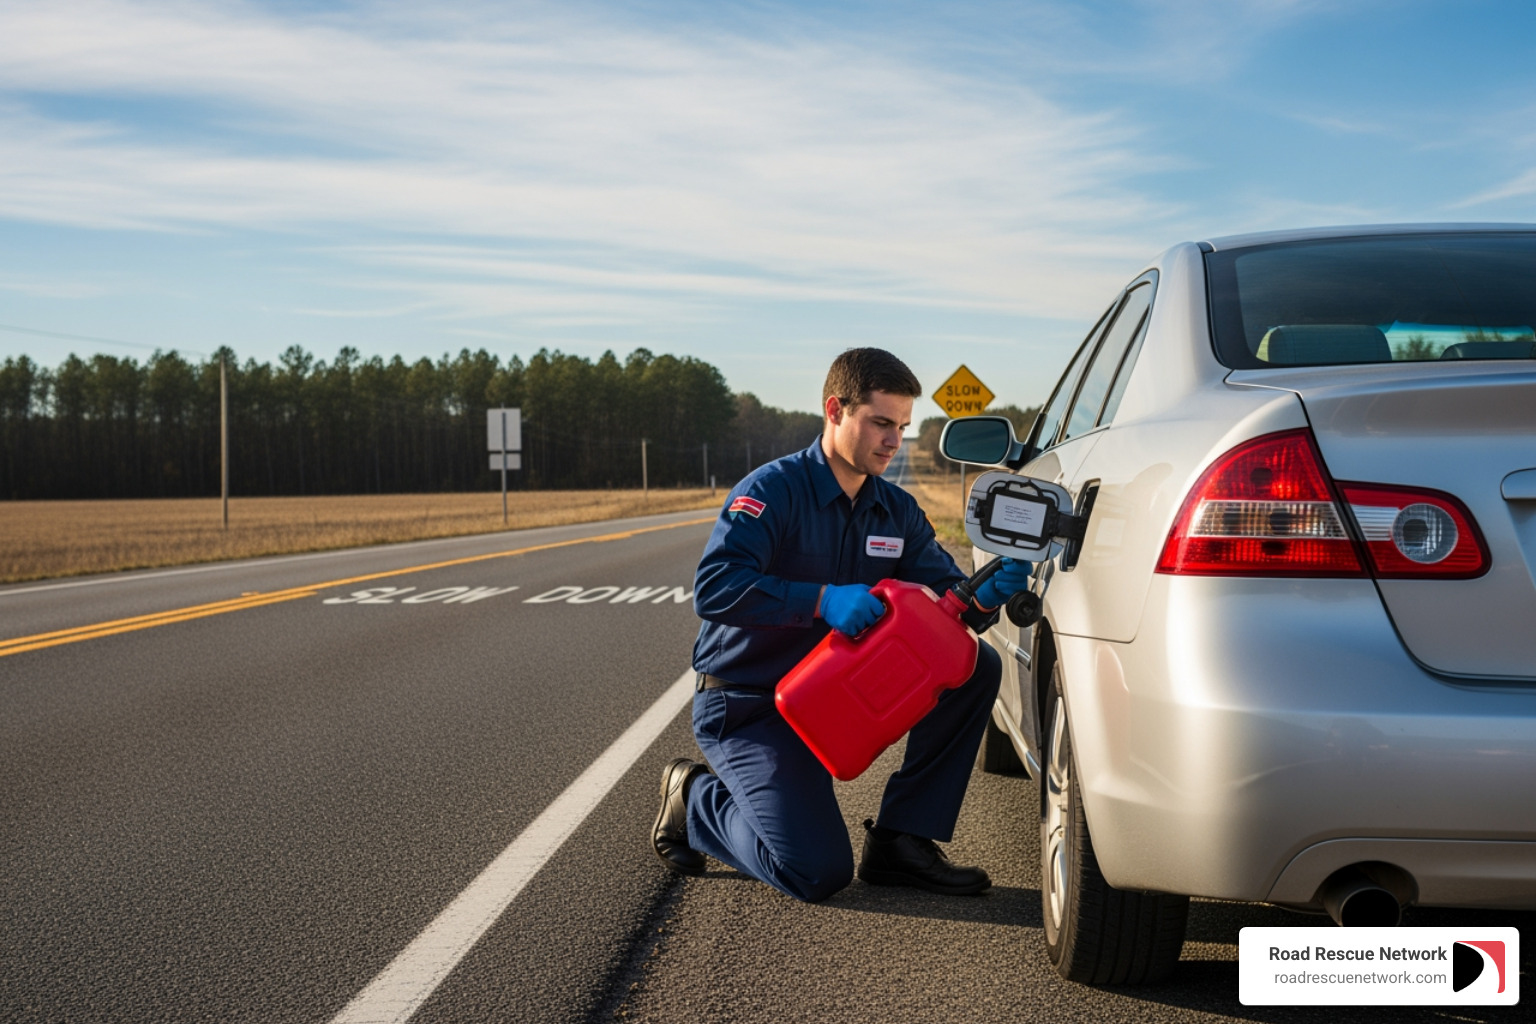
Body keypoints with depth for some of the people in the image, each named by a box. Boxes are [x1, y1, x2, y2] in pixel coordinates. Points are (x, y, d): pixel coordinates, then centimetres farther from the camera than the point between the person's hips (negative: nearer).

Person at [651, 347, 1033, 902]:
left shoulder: (898, 512, 5)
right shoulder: (774, 489, -17)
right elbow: (712, 590, -30)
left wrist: (985, 598, -22)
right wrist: (822, 600, -39)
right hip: (746, 706, -7)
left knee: (975, 666, -8)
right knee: (817, 873, -20)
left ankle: (901, 839, -2)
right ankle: (696, 799, 9)